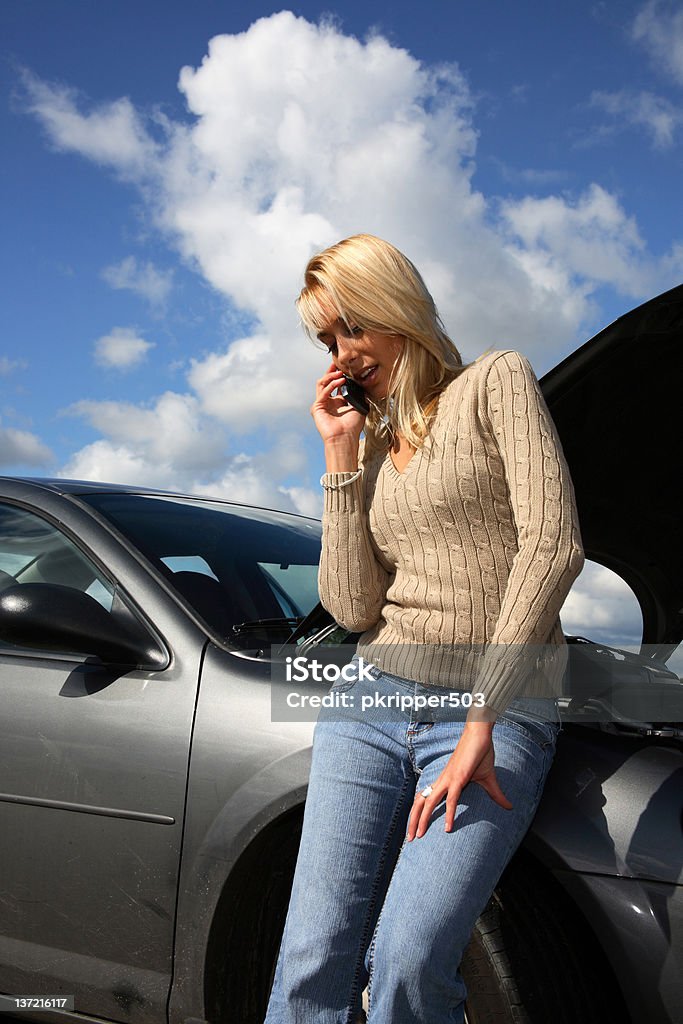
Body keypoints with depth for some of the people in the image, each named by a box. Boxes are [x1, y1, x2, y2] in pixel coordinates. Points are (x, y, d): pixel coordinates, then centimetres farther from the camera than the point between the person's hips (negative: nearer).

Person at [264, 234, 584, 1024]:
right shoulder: (374, 446, 18)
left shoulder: (495, 382, 3)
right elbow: (353, 606, 6)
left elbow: (552, 545, -10)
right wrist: (343, 459, 2)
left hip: (500, 715, -4)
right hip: (371, 701, 4)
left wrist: (481, 722, -13)